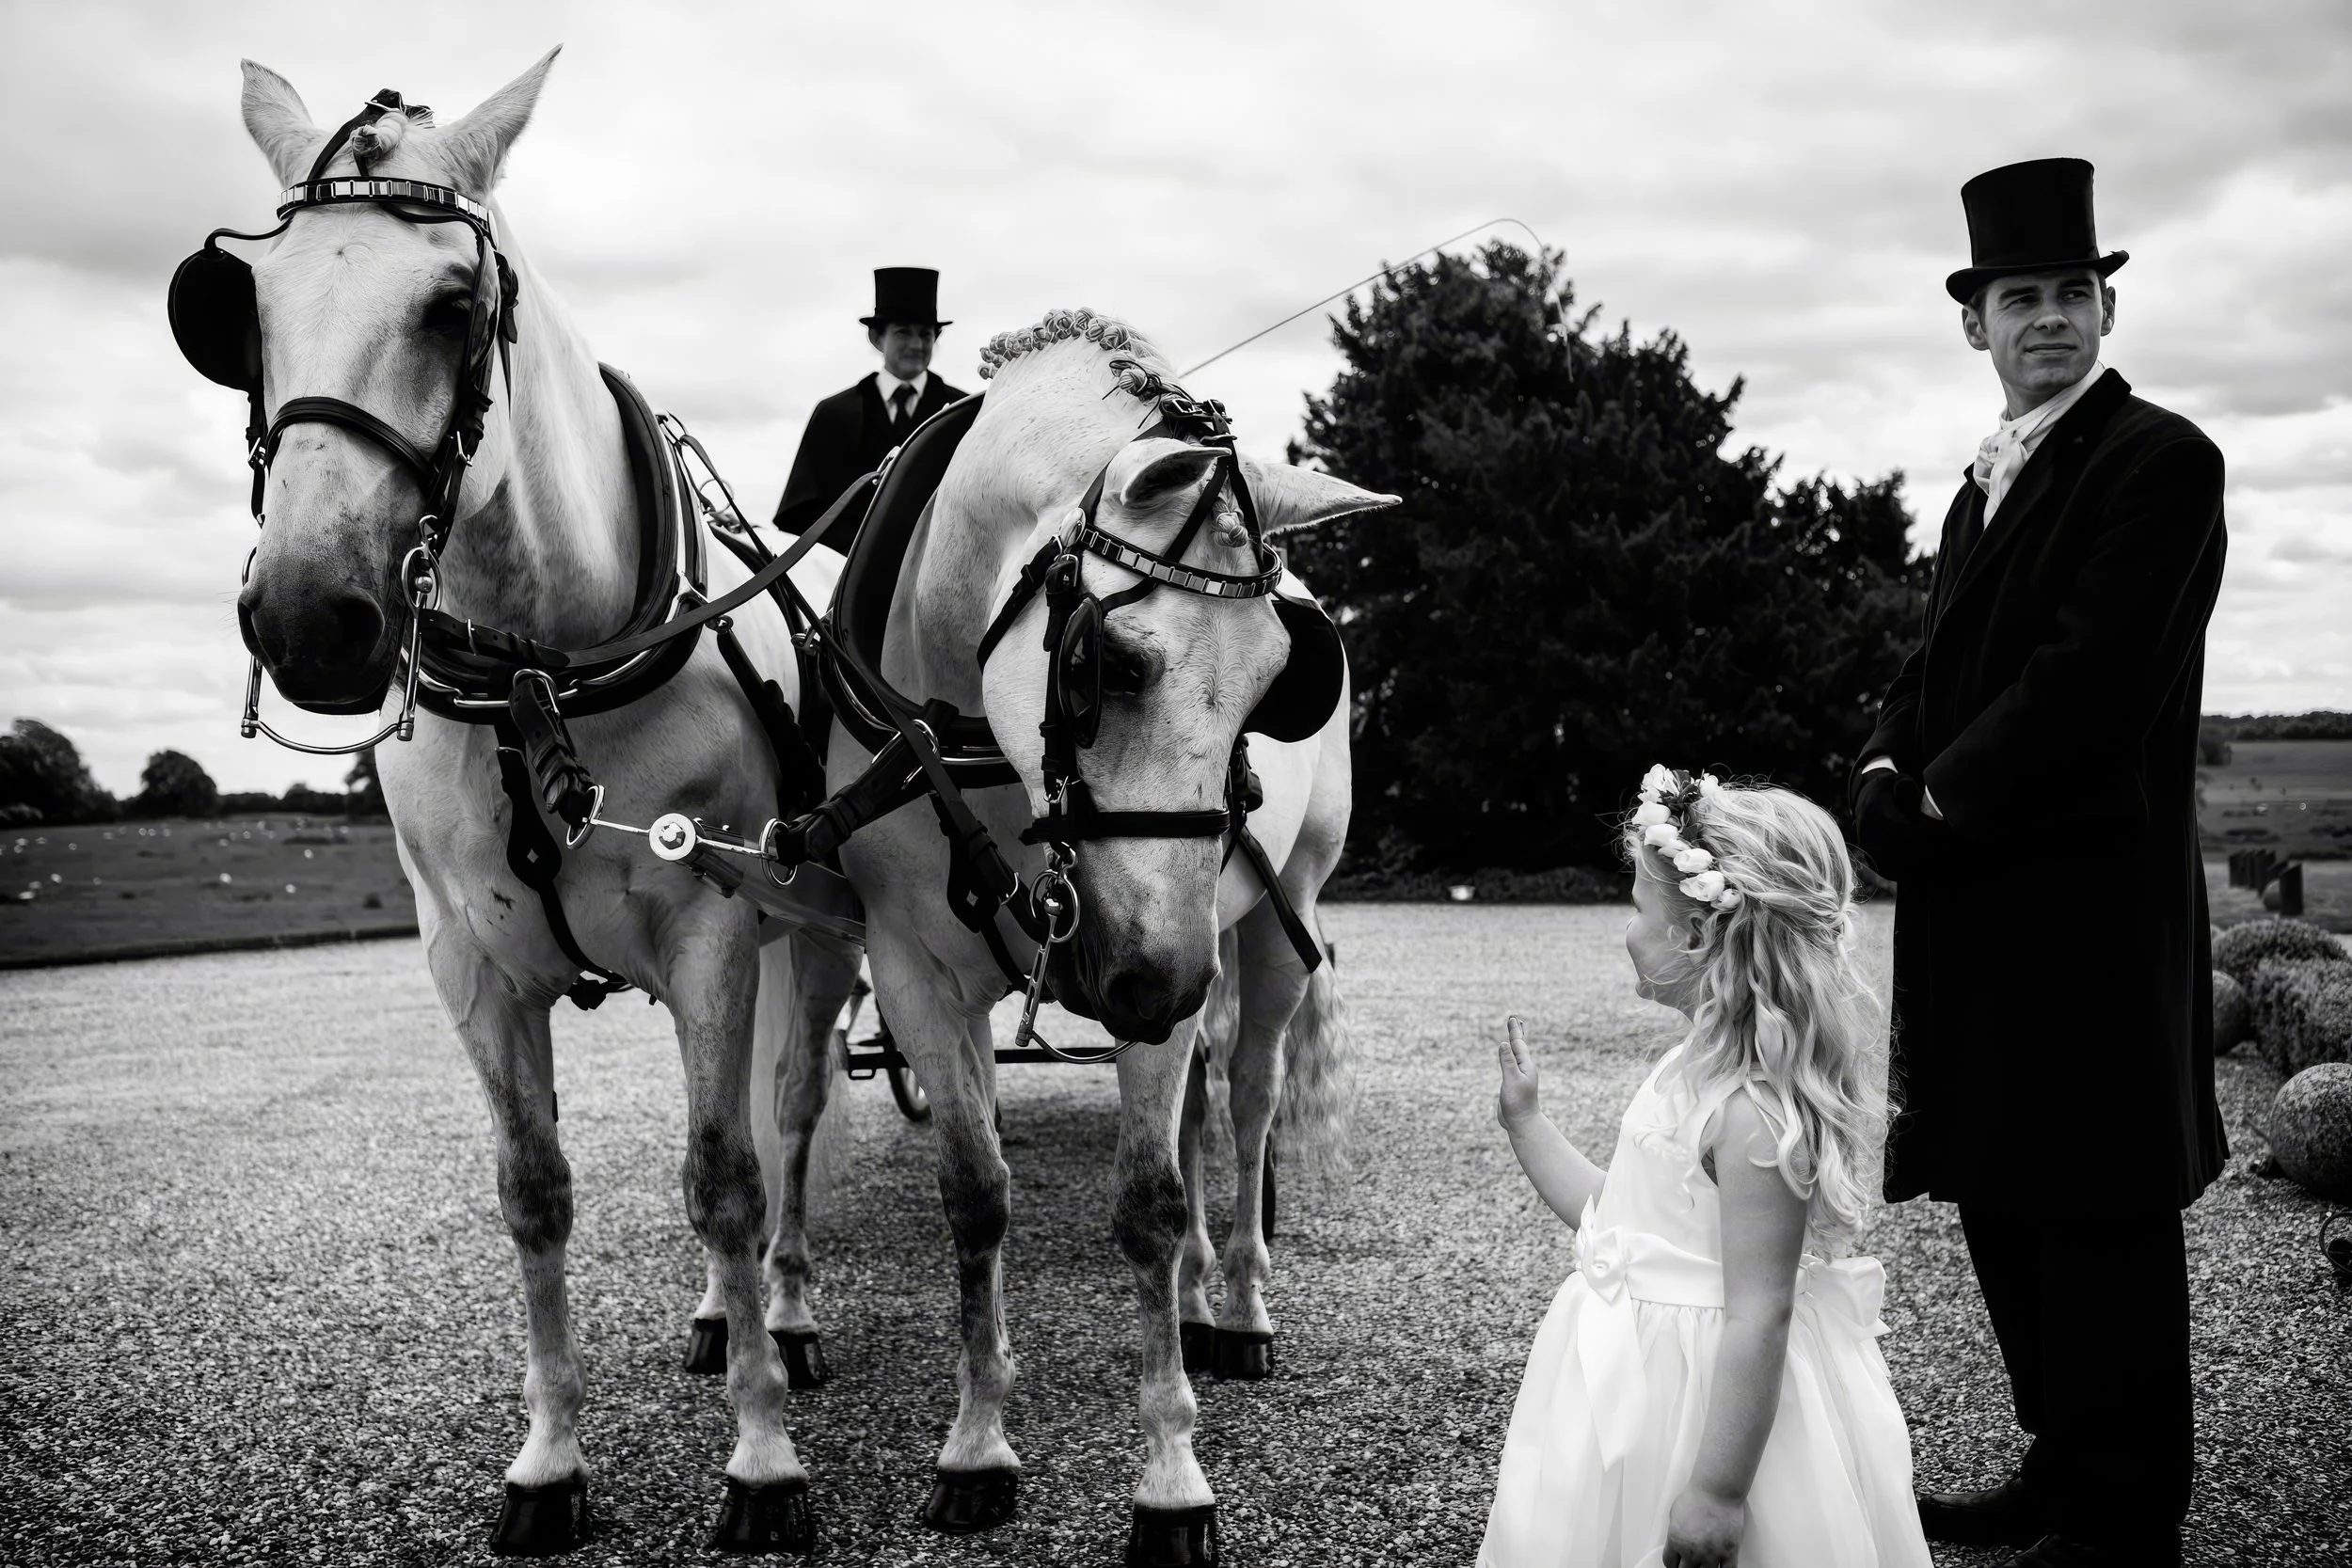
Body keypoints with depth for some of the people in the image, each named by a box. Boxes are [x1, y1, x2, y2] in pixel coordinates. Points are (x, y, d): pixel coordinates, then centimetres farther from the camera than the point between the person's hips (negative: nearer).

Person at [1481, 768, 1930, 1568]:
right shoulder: (1701, 1069, 5)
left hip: (1703, 1404, -10)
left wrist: (1718, 1492, -24)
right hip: (1642, 1382, 10)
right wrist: (1526, 1123, 17)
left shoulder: (1752, 1116, -25)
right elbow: (1612, 1211, 15)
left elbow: (1758, 1318, -26)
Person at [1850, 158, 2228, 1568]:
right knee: (2007, 1205, 14)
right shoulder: (1990, 479, 19)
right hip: (1980, 898, 8)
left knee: (2098, 1220, -1)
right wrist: (1889, 770, -2)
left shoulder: (2159, 459, -8)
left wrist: (1942, 802, -14)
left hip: (2088, 902, -8)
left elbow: (2094, 675, -17)